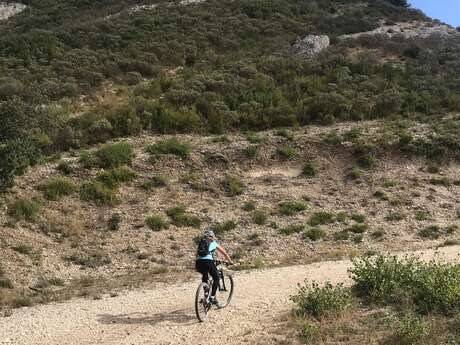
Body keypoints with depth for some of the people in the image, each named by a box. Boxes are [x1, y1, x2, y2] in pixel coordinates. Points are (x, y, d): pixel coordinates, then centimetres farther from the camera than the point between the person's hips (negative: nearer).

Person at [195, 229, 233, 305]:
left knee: (205, 275, 33)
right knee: (216, 278, 17)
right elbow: (225, 253, 29)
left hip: (199, 263, 4)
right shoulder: (214, 243, 22)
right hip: (208, 262, -4)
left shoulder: (201, 243, 29)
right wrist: (230, 261, 43)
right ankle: (212, 297, 5)